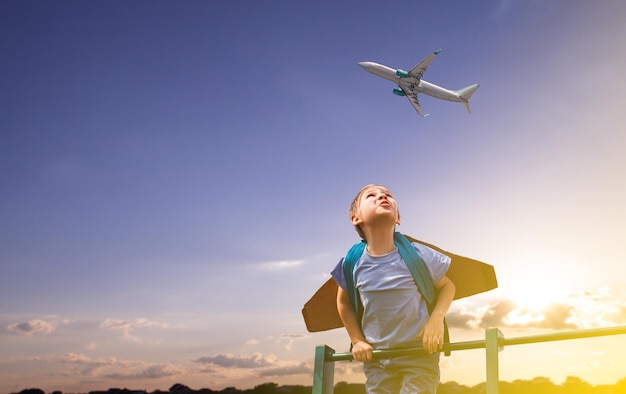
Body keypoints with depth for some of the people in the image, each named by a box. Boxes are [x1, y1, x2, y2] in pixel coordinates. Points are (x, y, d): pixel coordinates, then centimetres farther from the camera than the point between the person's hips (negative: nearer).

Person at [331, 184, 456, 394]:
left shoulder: (417, 254, -12)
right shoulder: (353, 263, -7)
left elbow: (447, 285, 4)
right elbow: (344, 300, 12)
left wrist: (437, 318, -13)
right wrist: (357, 340, 6)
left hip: (420, 354, -2)